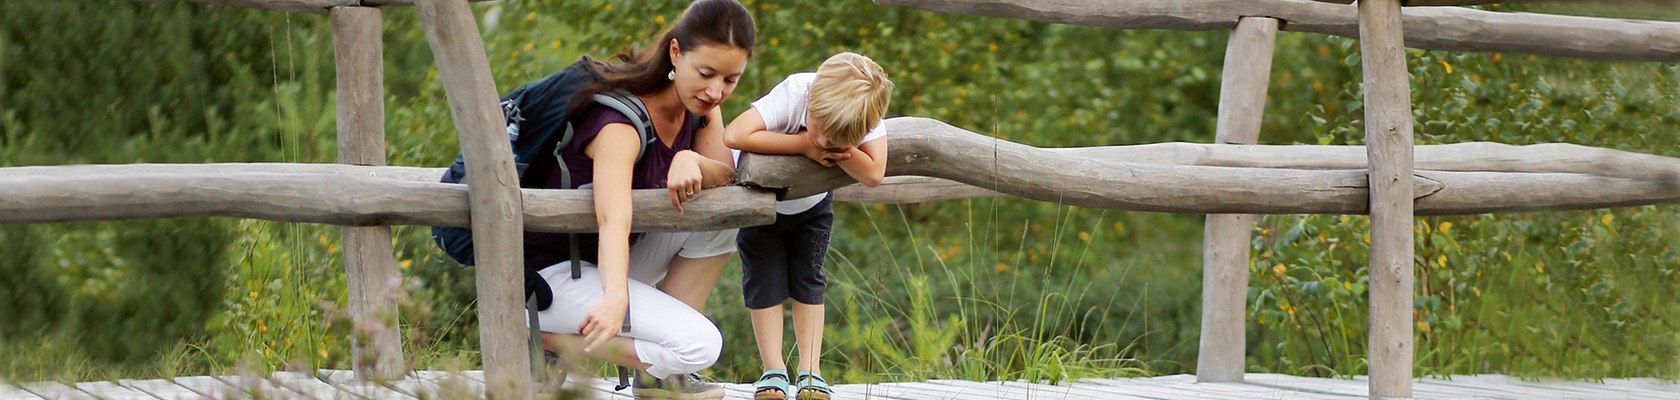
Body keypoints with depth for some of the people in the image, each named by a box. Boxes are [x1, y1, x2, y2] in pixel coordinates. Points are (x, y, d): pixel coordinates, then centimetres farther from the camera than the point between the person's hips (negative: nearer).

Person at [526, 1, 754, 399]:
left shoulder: (699, 105, -2)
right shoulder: (620, 124, -29)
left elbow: (727, 179, -1)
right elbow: (614, 219, -44)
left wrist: (691, 161, -26)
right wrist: (615, 296, -63)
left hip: (605, 263, 9)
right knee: (698, 344, -23)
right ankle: (544, 339, -8)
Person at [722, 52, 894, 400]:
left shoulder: (864, 111, -31)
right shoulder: (793, 94, -40)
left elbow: (874, 174, -38)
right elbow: (735, 136, -51)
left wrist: (837, 148, -48)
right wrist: (806, 144, -46)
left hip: (811, 205, 3)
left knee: (809, 281, 1)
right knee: (765, 282, -5)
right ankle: (774, 372, 2)